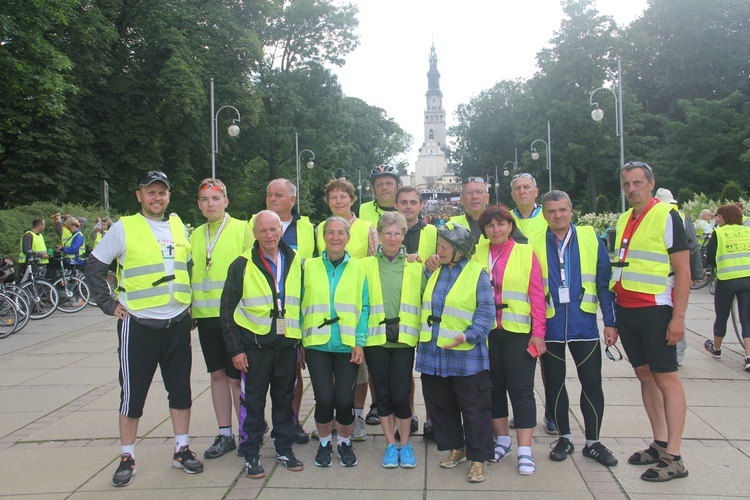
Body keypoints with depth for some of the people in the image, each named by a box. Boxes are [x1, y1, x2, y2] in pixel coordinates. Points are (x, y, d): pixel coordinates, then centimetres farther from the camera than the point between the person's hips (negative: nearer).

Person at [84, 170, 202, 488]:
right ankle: (127, 458, 19)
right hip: (138, 325, -4)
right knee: (133, 393, 5)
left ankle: (181, 450, 23)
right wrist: (109, 305, -6)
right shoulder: (124, 228, -4)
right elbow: (94, 267, -1)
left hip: (178, 323, 4)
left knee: (181, 390, 9)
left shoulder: (179, 226, 9)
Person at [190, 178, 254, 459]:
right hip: (205, 316, 5)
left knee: (236, 377, 0)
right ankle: (225, 435, 24)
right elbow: (191, 274, 17)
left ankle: (245, 433, 16)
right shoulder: (195, 235, 13)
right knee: (217, 374, 13)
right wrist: (190, 311, 10)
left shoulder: (242, 229, -3)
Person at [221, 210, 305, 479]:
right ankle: (251, 455, 18)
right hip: (255, 344, -3)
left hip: (287, 343, 3)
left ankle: (284, 448, 27)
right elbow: (227, 310, -2)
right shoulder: (242, 265, -3)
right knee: (253, 401, 5)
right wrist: (235, 349, -7)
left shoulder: (296, 262, 6)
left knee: (285, 398, 13)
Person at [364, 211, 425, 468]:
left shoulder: (415, 267, 8)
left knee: (400, 395, -3)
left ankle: (405, 445, 18)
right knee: (383, 394, 7)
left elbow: (425, 302, 8)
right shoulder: (367, 266, 6)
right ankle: (391, 445, 23)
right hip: (375, 338, 1)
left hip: (404, 339, 0)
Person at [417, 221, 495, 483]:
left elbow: (486, 312, -13)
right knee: (440, 406, 15)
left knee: (473, 408, 4)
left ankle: (477, 459, 17)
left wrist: (468, 336, -23)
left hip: (465, 355, -6)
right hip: (433, 353, 6)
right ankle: (455, 448, 32)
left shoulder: (477, 273, -8)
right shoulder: (434, 271, 10)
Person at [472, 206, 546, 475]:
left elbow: (537, 295, -2)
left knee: (521, 389, 0)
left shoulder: (526, 253, 1)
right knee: (494, 387, 13)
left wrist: (538, 332, -7)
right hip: (486, 332, 3)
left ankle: (525, 451, 8)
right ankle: (502, 439, 29)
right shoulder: (476, 254, 6)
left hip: (518, 332, -3)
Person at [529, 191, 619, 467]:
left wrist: (611, 322, -2)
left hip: (584, 323, 0)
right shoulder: (534, 244, 0)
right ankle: (564, 438, 27)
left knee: (592, 382, 4)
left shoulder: (591, 238, 1)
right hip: (549, 326, 0)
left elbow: (604, 282, 2)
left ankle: (593, 442, 21)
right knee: (554, 383, 9)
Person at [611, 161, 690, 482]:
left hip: (654, 309, -7)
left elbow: (683, 269, -11)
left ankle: (673, 458, 4)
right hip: (626, 309, 7)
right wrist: (614, 311, 14)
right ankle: (659, 444, 23)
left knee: (665, 379, -2)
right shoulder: (624, 220, 13)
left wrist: (678, 317, -17)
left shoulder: (666, 216, -7)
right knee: (645, 377, 12)